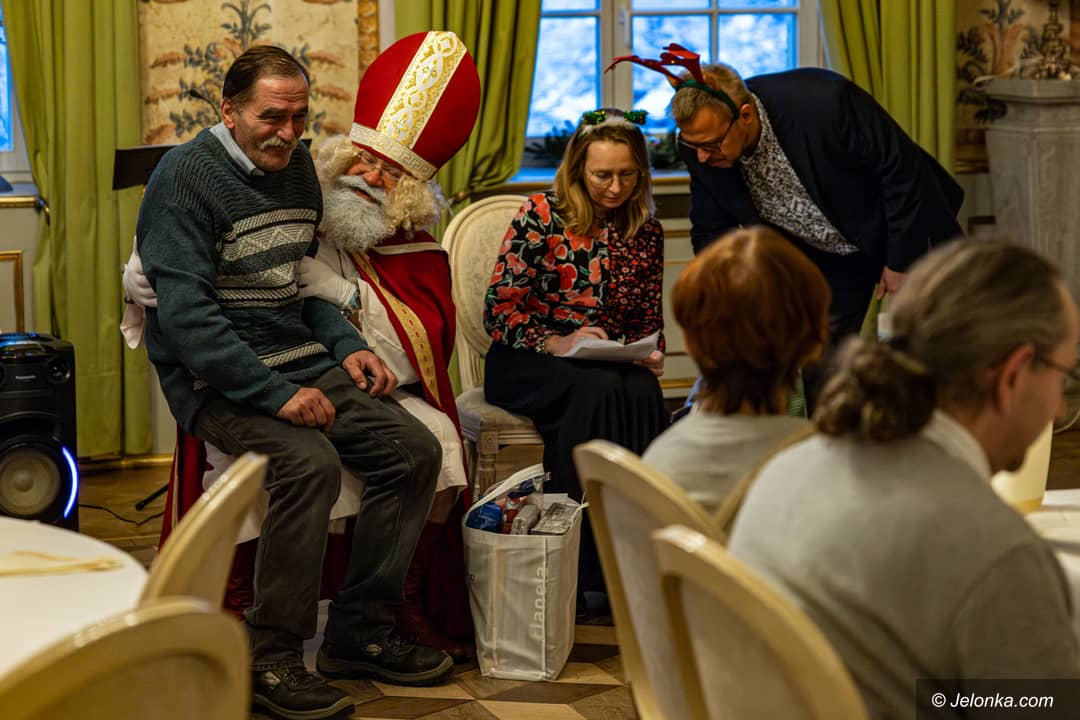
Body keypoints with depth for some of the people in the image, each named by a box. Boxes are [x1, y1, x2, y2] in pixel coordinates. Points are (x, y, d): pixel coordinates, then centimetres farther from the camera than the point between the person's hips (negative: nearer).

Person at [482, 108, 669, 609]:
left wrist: (649, 355, -5)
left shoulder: (647, 233, 11)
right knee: (597, 391, -35)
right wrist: (557, 343, -22)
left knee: (643, 394, -31)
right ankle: (586, 574, -34)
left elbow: (649, 322, 18)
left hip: (615, 366, 4)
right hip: (528, 362, -3)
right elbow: (499, 310, -7)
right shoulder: (541, 216, -3)